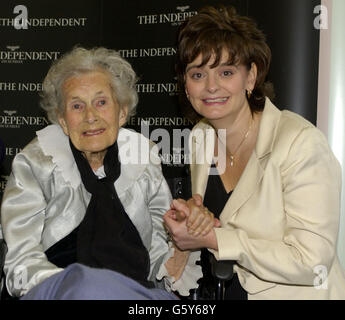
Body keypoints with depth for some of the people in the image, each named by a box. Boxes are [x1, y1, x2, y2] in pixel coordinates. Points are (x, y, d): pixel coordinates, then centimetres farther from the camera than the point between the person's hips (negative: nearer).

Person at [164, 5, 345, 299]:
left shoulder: (301, 142, -18)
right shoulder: (200, 136, 3)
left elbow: (310, 262, -21)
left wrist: (211, 238, -19)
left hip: (287, 293, -5)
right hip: (214, 292, 6)